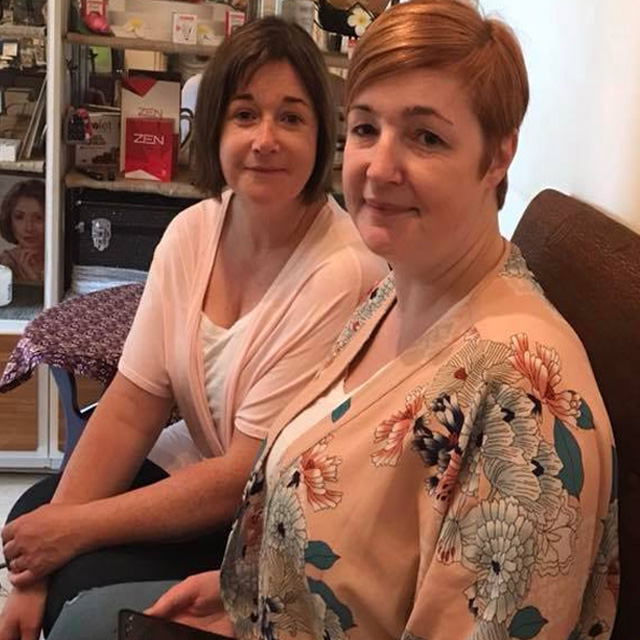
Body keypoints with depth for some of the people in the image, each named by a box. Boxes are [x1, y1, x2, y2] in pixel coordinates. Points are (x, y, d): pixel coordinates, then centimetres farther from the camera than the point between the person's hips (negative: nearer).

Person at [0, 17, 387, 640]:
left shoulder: (340, 276, -26)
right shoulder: (191, 233, -5)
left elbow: (248, 476, -22)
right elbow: (130, 408, -5)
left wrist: (77, 529, -16)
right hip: (196, 465, 6)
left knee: (87, 585, -16)